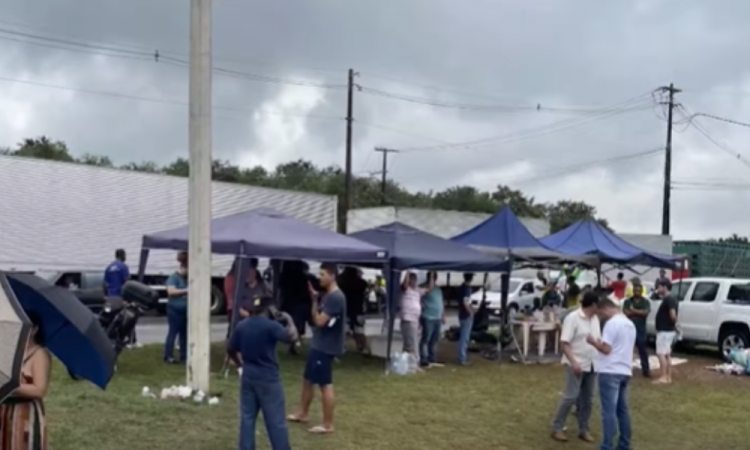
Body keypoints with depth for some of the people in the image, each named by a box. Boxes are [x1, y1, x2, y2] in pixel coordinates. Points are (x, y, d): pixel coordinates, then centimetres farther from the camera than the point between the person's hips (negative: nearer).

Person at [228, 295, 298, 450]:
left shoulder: (241, 326, 3)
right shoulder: (270, 325, -16)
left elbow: (230, 350, 10)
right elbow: (292, 336, -21)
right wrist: (288, 319, -5)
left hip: (248, 377, 6)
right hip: (268, 378, -5)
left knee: (247, 418, 12)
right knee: (275, 420, 2)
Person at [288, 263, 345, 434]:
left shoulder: (336, 297, -20)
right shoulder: (327, 295, 11)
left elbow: (320, 321, -22)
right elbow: (316, 319, 13)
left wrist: (314, 300, -11)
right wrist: (315, 299, 1)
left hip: (326, 347, -10)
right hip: (318, 344, 10)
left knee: (325, 385, -3)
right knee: (307, 380, 20)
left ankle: (328, 424, 6)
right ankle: (302, 413, 35)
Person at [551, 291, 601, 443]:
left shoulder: (595, 319, 10)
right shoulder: (573, 318, -11)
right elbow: (565, 343, -15)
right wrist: (574, 362, -23)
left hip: (592, 365, 7)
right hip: (576, 365, -7)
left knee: (587, 399, 9)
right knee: (570, 397, -8)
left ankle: (584, 429, 19)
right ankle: (557, 428, 2)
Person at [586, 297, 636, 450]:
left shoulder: (612, 323, -13)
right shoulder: (630, 324, 15)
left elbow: (606, 349, -18)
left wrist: (594, 342, -2)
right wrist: (600, 341, 19)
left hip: (610, 372, -9)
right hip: (625, 371, 9)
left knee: (609, 412, -7)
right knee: (622, 409, 15)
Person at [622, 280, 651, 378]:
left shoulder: (646, 302, 4)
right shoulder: (628, 301, 6)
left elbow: (646, 312, -12)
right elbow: (625, 312, -9)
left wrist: (633, 311, -10)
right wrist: (639, 312, -12)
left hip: (641, 330, -1)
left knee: (643, 350, 3)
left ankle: (646, 370, 10)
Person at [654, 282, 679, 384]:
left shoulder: (668, 299, -17)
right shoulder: (669, 299, 15)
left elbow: (673, 315, -26)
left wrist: (673, 323, -9)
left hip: (665, 331, -11)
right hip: (667, 330, 11)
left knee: (661, 353, -9)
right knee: (667, 354, 12)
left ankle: (663, 377, -9)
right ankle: (668, 377, 15)